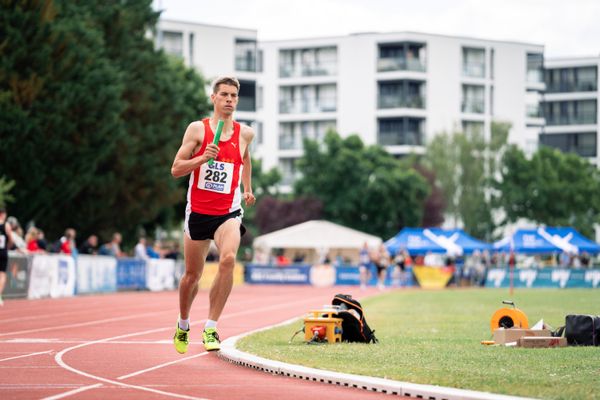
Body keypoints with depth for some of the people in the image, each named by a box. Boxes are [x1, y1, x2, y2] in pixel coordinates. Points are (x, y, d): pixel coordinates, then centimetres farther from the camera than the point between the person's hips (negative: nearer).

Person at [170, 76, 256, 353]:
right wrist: (204, 158, -18)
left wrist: (248, 188, 28)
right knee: (192, 275, 10)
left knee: (228, 259, -28)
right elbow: (176, 169, -4)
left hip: (228, 212, 0)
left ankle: (211, 328, -23)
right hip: (198, 211, 0)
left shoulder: (245, 133, 5)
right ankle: (183, 325, 38)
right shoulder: (197, 129, -2)